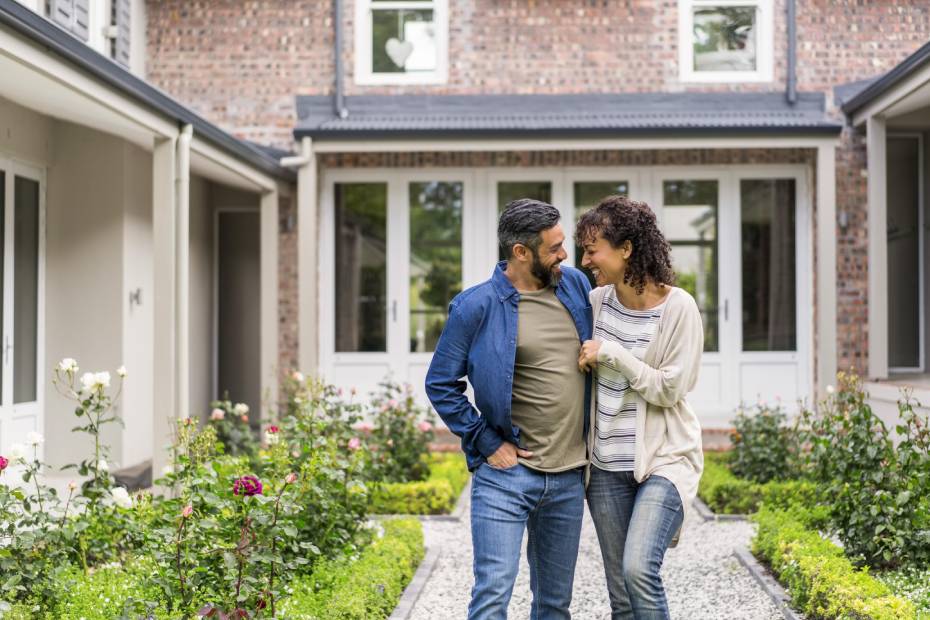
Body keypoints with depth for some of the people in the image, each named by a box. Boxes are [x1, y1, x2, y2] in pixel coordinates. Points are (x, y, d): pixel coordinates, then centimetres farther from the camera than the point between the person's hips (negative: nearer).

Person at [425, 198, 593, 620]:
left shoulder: (575, 285, 7)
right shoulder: (476, 307, -9)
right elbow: (441, 384, -4)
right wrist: (488, 444, -9)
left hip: (570, 475, 5)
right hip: (506, 473, -5)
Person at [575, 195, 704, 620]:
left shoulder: (677, 307, -12)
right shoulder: (596, 301, 3)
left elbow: (669, 389, -15)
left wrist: (610, 353, -15)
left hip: (664, 458, -5)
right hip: (607, 464, 5)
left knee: (639, 569, -22)